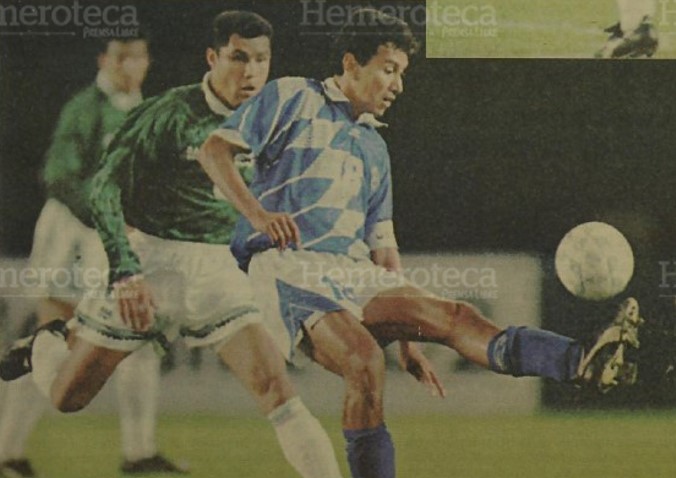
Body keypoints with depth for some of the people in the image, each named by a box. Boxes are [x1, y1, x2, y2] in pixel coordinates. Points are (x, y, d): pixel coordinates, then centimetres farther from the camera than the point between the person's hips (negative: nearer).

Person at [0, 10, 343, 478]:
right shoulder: (171, 113, -14)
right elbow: (106, 187, -15)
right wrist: (125, 272, -24)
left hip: (218, 269, 3)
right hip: (151, 262, -3)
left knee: (274, 385, -18)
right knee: (67, 396, 6)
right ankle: (48, 343, 40)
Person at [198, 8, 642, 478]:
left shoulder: (373, 148, 26)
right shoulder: (294, 98, 7)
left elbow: (382, 245, 26)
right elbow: (215, 149, -1)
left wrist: (407, 339, 20)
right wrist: (256, 212, -18)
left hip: (355, 274, 6)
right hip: (287, 264, -5)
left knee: (454, 316, -18)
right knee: (365, 360, -32)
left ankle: (582, 362, -38)